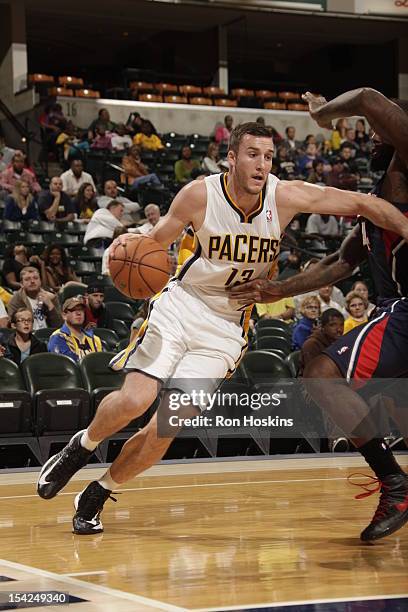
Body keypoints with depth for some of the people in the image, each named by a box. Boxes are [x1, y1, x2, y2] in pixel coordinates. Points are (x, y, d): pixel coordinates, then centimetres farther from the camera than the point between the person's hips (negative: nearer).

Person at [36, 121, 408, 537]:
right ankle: (81, 447, 11)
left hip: (225, 329, 2)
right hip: (180, 307, -1)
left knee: (170, 423, -7)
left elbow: (361, 203, -7)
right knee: (135, 400, -21)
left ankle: (98, 495, 13)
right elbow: (156, 241, 1)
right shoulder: (200, 195, -13)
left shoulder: (285, 197, -11)